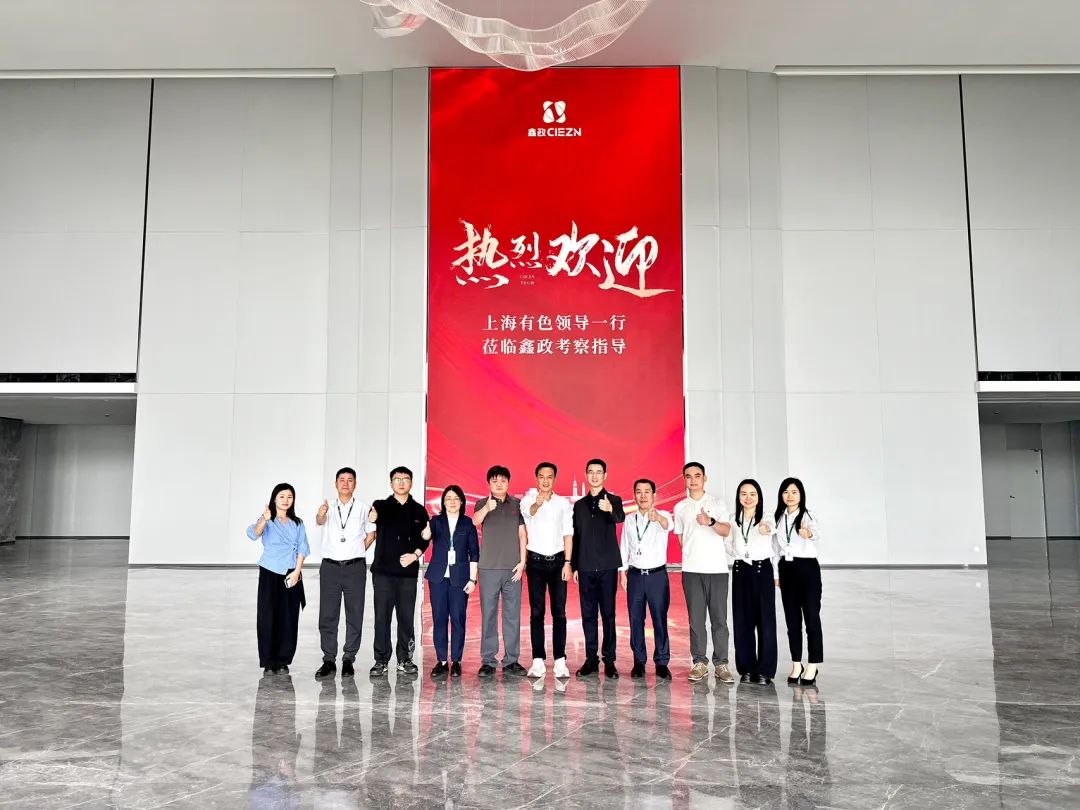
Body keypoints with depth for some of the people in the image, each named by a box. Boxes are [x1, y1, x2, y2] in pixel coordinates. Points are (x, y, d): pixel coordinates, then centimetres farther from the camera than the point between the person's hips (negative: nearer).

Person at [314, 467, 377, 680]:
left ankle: (348, 660, 12)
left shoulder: (363, 508, 5)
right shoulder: (329, 507, 4)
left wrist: (357, 552, 2)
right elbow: (320, 521, -18)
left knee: (354, 615, 3)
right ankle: (329, 660, 11)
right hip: (330, 566, 1)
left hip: (355, 567, 0)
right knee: (327, 615, 3)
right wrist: (320, 514, -41)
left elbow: (371, 534, 12)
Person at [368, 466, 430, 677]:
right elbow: (372, 516, -18)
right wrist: (371, 518, -42)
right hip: (383, 570, -1)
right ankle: (381, 660, 8)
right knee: (382, 616, 0)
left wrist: (415, 554, -8)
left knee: (406, 616, 4)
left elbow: (425, 538, 10)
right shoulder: (381, 506, 5)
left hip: (408, 571, 1)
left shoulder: (419, 511, 11)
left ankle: (405, 659, 14)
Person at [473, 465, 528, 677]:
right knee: (488, 614, 1)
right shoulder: (482, 504, 3)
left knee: (513, 615, 5)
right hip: (489, 568, -2)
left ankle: (511, 661, 12)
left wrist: (522, 562, -1)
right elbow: (475, 521, -19)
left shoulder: (517, 504, 8)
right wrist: (487, 508, -40)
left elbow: (522, 534, 8)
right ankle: (487, 661, 7)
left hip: (513, 568, 2)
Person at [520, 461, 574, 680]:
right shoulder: (528, 500, 1)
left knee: (559, 611, 0)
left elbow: (568, 534, 5)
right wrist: (538, 503, -48)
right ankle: (538, 661, 5)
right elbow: (528, 512, -24)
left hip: (558, 560, 1)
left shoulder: (564, 503, 7)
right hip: (536, 561, -1)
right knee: (536, 612, 1)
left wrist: (567, 562, -5)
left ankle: (560, 661, 2)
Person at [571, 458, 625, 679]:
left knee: (608, 614, -1)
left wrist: (610, 509, -45)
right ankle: (591, 660, 12)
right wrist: (574, 565, 9)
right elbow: (575, 537, 14)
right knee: (588, 615, 5)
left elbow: (620, 517, -23)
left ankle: (609, 661, 4)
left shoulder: (614, 501, 1)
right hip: (585, 568, 3)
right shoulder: (579, 505, 13)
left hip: (607, 567, -3)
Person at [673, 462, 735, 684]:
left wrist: (711, 522, -28)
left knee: (719, 618, 0)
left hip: (717, 568, -2)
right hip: (692, 570, 2)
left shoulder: (717, 503, 4)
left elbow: (726, 530, -9)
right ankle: (700, 663, 10)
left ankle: (721, 664, 6)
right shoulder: (680, 507, 11)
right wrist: (691, 555, 10)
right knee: (696, 618, 3)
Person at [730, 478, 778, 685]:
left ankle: (765, 670, 7)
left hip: (763, 571, -3)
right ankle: (746, 668, 14)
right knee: (742, 621, 5)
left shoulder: (767, 520, -7)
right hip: (740, 572, 3)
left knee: (765, 621, -2)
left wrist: (765, 531, -53)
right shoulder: (733, 520, 5)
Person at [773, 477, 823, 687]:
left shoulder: (808, 517, -7)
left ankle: (812, 667, 6)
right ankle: (796, 665, 18)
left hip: (807, 568, -5)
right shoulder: (777, 518, 9)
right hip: (786, 569, 5)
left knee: (811, 617, -2)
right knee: (792, 619, 9)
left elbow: (816, 534, -30)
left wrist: (809, 535, -53)